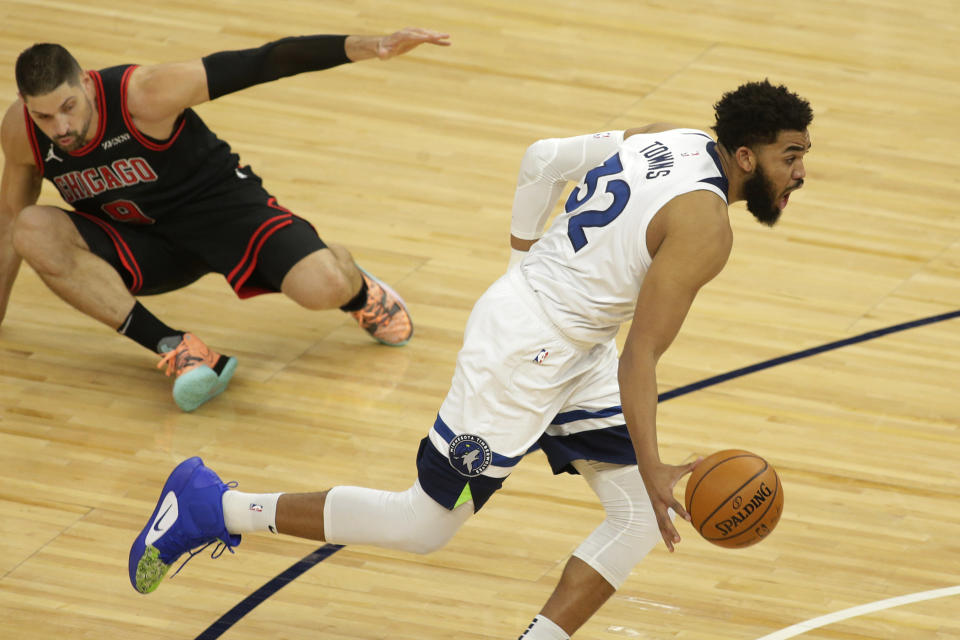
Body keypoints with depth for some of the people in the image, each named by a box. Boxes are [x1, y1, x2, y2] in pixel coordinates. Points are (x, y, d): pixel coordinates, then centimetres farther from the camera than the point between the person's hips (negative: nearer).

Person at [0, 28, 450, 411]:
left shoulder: (142, 94, -29)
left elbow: (259, 64, -29)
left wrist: (368, 47, -37)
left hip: (223, 206, -4)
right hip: (146, 241, 4)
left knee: (324, 288, -30)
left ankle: (357, 289, 14)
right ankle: (175, 350, -28)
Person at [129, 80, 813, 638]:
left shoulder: (664, 140, 2)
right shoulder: (705, 226, -24)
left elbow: (546, 157, 11)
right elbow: (639, 358, -27)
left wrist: (526, 250, 23)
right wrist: (650, 466, -27)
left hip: (575, 348, 10)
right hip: (520, 350, -10)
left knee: (644, 519, 4)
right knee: (423, 525, 1)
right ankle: (214, 507, 10)